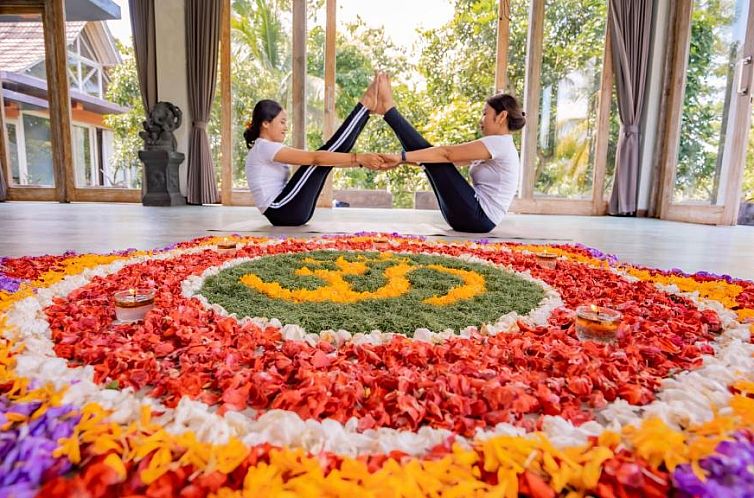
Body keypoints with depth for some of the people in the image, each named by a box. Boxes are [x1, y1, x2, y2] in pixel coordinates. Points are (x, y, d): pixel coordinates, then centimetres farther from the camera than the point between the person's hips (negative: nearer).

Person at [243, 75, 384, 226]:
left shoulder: (269, 149, 20)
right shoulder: (264, 147, -10)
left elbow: (311, 159, 14)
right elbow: (314, 158, -19)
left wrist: (359, 161, 7)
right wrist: (358, 158, -21)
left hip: (286, 211, 9)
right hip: (281, 211, -9)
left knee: (326, 157, 1)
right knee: (321, 159, -14)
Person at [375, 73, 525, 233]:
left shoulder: (499, 143, -12)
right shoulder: (496, 146, 19)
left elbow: (447, 153, -19)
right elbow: (451, 158, 13)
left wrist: (402, 157, -19)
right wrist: (402, 160, 7)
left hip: (478, 218, -8)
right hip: (475, 216, 8)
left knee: (437, 156, -11)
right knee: (433, 156, 7)